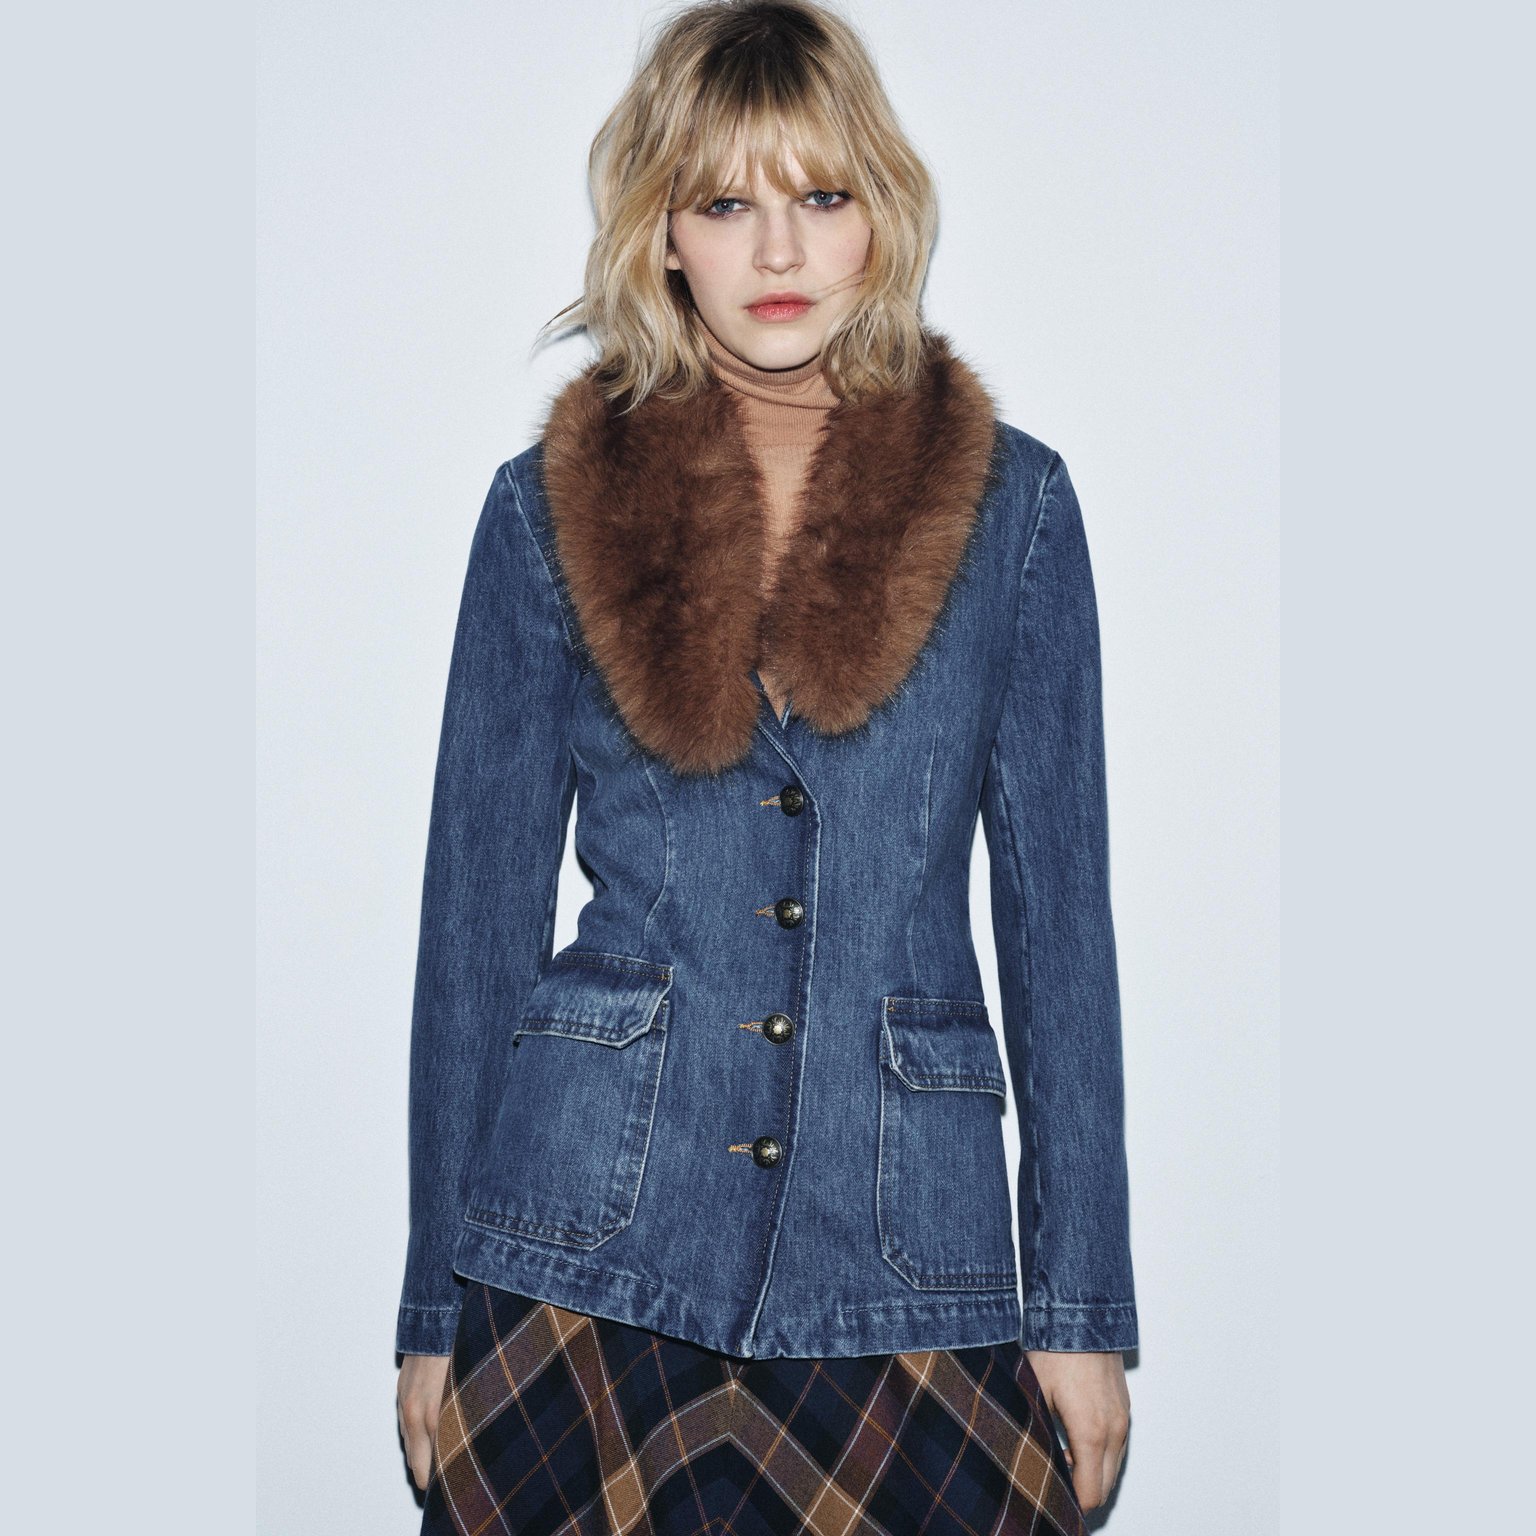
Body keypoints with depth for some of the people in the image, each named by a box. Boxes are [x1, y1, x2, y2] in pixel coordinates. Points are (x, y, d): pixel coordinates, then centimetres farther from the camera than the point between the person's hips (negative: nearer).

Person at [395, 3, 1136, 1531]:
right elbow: (478, 908, 5)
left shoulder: (1009, 503, 2)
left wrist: (1084, 1307, 1)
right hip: (587, 1266, 0)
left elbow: (1058, 911, 3)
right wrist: (434, 1309, 5)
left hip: (902, 1278, 0)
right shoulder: (547, 507, 1)